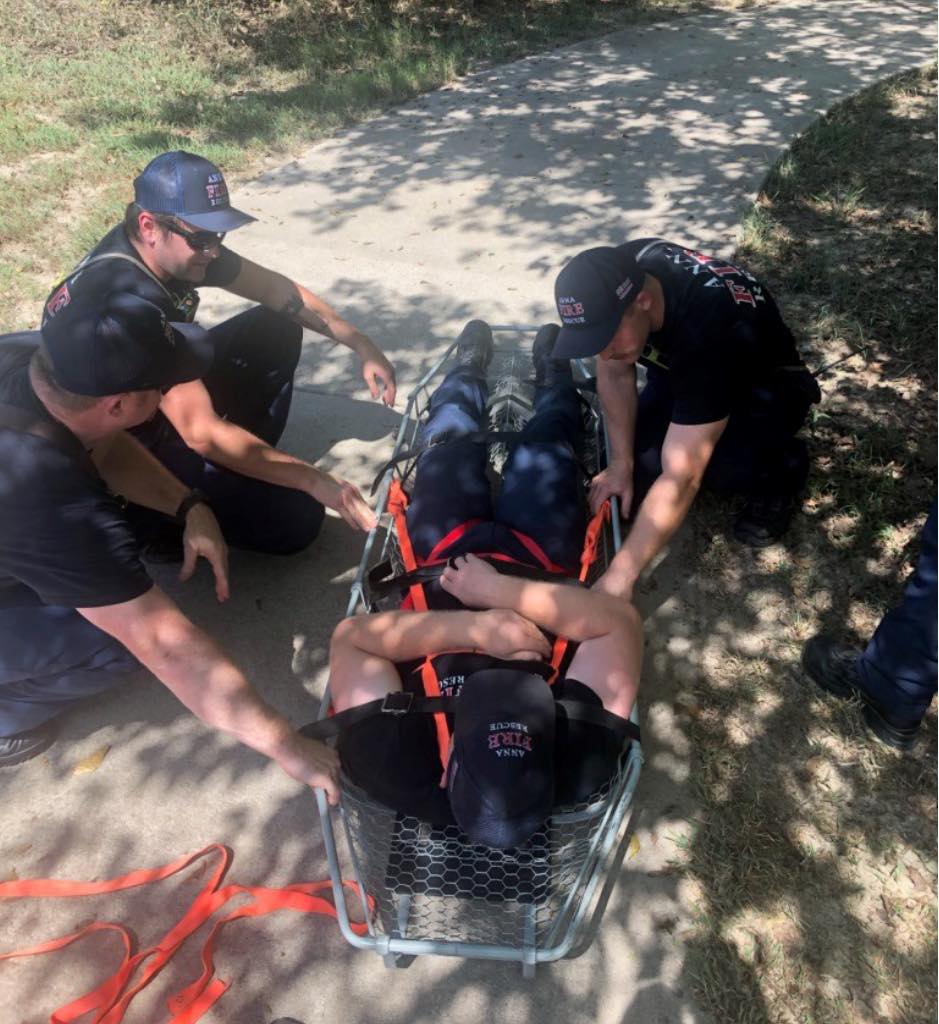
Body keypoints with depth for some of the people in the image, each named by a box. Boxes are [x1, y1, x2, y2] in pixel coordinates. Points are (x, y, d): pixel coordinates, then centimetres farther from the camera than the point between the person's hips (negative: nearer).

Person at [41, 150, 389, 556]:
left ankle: (238, 467, 9)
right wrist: (313, 480, -34)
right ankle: (155, 516, 0)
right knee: (295, 519, -16)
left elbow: (278, 289, 1)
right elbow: (202, 432, -37)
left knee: (278, 329, 4)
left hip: (162, 398, 9)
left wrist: (362, 345, -6)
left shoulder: (179, 246, -9)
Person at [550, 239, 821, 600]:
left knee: (721, 466, -35)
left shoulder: (705, 330, -42)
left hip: (764, 384, -5)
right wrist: (622, 463, -14)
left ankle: (782, 464, -2)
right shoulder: (617, 277, -25)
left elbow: (681, 478, -43)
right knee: (641, 464, -18)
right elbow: (615, 373, -8)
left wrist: (619, 578, -43)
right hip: (679, 373, 6)